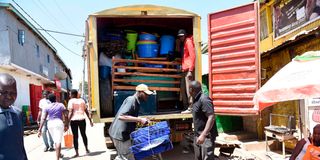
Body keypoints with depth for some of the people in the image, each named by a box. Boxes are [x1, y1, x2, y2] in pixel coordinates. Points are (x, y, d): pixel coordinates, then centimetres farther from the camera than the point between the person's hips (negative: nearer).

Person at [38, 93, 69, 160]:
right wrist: (67, 125, 7)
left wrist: (40, 129, -2)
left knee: (55, 140, 21)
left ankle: (59, 154, 39)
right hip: (59, 122, -3)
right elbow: (66, 116, -3)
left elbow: (43, 118, -2)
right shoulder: (61, 105, 1)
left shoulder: (47, 107, 4)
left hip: (50, 123, 3)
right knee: (58, 141, -4)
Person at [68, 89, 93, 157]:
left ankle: (77, 152, 3)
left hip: (74, 120, -4)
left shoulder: (71, 101, -3)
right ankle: (86, 149, 29)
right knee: (83, 134, 19)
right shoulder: (82, 100, 11)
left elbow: (70, 112, -12)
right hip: (82, 119, 4)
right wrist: (90, 120, 17)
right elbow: (86, 111, 11)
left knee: (75, 136, 3)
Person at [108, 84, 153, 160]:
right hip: (120, 134, -10)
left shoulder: (136, 101, 9)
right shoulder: (131, 100, -20)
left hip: (120, 133, 10)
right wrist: (139, 119, -31)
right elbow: (121, 116, -32)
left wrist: (141, 120, 7)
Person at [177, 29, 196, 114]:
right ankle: (186, 107, 16)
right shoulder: (182, 43, 22)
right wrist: (182, 65, 10)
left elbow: (192, 56, -13)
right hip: (184, 69, 9)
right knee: (183, 89, 10)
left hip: (188, 68, -9)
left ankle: (191, 108, -6)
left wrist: (190, 70, -18)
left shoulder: (188, 41, -4)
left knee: (188, 89, -10)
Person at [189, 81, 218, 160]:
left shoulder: (204, 99, -19)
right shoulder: (195, 100, 10)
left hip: (206, 136, -9)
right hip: (197, 135, 9)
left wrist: (203, 135, -31)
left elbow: (211, 118, -25)